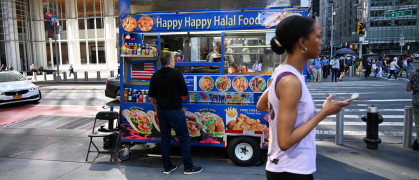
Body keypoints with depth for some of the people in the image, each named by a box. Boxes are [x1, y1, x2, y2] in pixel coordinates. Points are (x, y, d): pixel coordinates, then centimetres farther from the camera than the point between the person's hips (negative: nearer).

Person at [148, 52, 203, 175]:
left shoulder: (155, 76, 6)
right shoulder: (177, 74, -10)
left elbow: (151, 97, 6)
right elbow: (184, 94, -8)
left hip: (161, 111, 6)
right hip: (175, 111, -6)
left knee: (165, 138, 14)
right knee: (184, 138, 4)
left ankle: (167, 167, 21)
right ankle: (188, 167, 10)